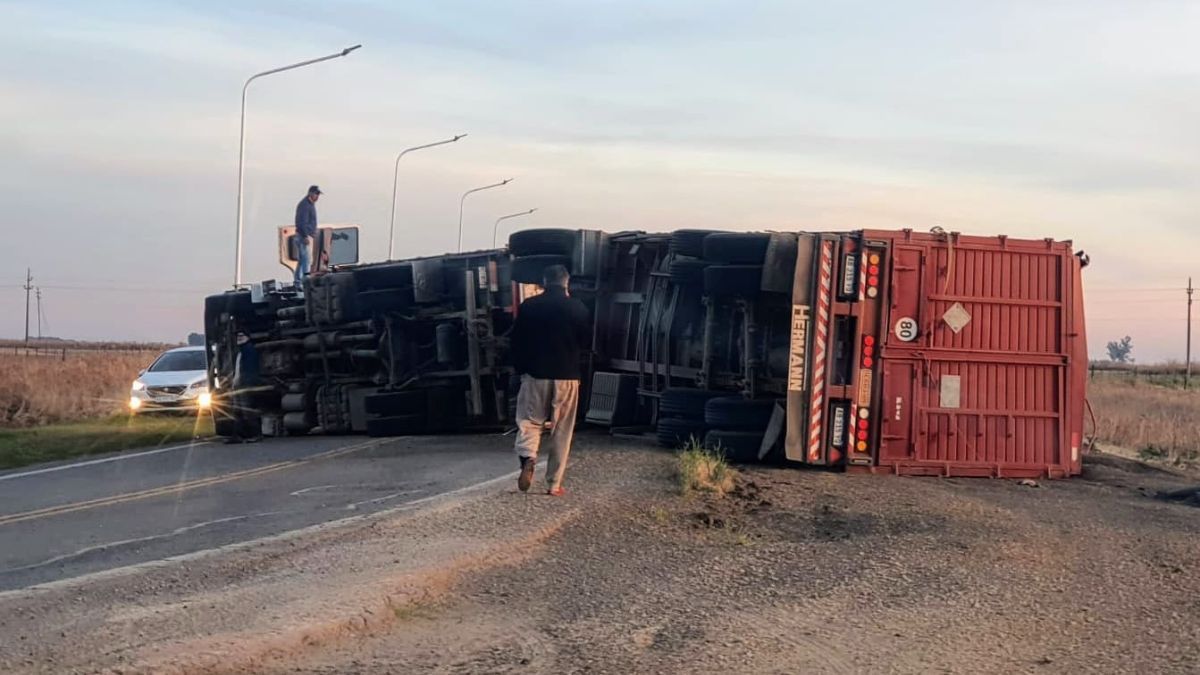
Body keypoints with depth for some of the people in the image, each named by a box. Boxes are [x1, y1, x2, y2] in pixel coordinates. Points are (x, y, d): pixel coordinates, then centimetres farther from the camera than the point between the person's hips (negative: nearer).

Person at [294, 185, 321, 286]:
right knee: (307, 260, -12)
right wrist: (305, 236, -25)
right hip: (305, 236, -11)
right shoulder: (304, 205, -14)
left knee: (301, 260, 13)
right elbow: (302, 222, -22)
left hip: (306, 235, 11)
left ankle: (298, 283, 17)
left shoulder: (310, 204, 18)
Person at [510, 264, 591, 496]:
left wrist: (521, 369, 15)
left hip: (536, 374, 0)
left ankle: (528, 459, -21)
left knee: (529, 422, 8)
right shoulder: (578, 308, -3)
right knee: (561, 431, 7)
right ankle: (554, 484, 6)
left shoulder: (528, 306, -2)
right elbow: (586, 340, 10)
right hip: (567, 376, 0)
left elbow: (517, 341, 2)